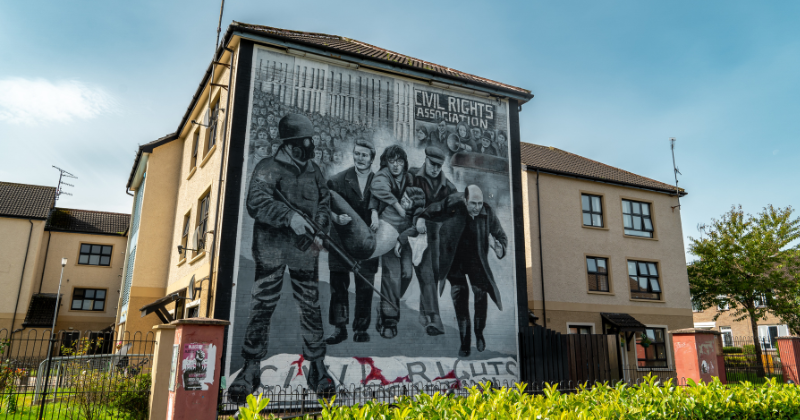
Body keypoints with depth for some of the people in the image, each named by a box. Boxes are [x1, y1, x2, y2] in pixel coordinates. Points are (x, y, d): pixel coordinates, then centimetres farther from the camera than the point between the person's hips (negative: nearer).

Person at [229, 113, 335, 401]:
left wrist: (320, 229, 1)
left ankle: (318, 367, 15)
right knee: (262, 307, -1)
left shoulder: (314, 171, 14)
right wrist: (289, 217, -28)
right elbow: (256, 203, -15)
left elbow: (324, 202, 19)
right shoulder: (268, 169, -2)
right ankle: (251, 369, 11)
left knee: (311, 308, 5)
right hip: (271, 249, -3)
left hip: (304, 251, 4)